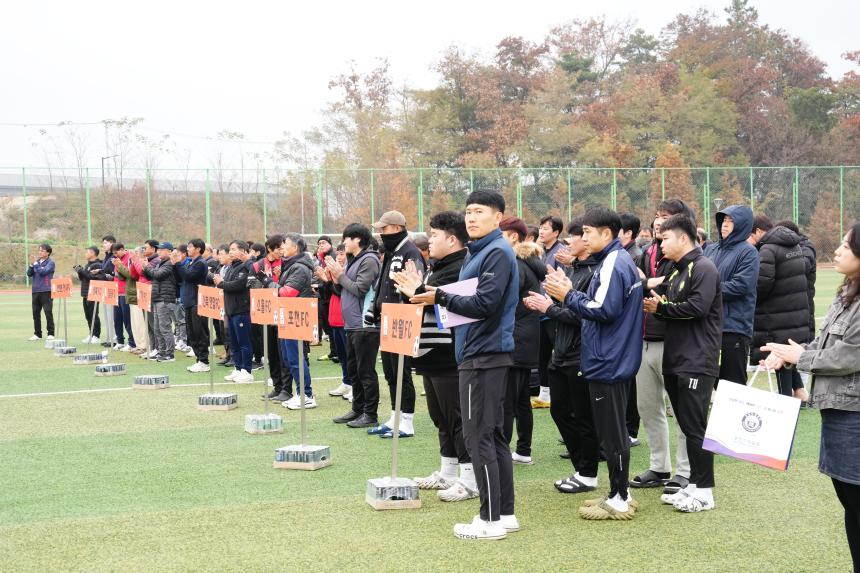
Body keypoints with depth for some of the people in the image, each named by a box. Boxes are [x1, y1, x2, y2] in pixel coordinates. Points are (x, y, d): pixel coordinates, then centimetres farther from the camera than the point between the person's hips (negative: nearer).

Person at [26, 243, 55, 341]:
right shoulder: (37, 261, 12)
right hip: (35, 291, 6)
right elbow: (29, 274, 8)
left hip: (46, 291, -6)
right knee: (36, 313, 7)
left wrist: (35, 263, -13)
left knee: (48, 312, -5)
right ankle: (37, 334, 14)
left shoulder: (50, 262, -3)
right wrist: (31, 264, -5)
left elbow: (43, 272, -18)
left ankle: (51, 334, 0)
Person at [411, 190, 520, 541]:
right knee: (493, 434, 12)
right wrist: (440, 297, 3)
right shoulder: (477, 252, 17)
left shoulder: (497, 253, -13)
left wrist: (440, 298, -21)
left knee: (478, 436, -6)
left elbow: (485, 304, -21)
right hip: (480, 353, 10)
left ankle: (491, 520, -1)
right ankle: (505, 513, 18)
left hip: (484, 356, -10)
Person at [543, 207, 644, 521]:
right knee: (614, 430, 16)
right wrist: (570, 292, 7)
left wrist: (568, 295, -13)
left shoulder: (613, 265, -17)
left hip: (607, 363, -11)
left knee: (612, 433, -3)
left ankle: (619, 500, 4)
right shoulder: (621, 260, 15)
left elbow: (604, 310, -23)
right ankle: (619, 493, 23)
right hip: (616, 361, 11)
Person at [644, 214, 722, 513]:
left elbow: (698, 307, -21)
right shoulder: (676, 271, 19)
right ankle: (694, 485, 18)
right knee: (686, 425, 12)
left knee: (695, 426, -7)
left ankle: (704, 492, 0)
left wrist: (662, 307, -10)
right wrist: (656, 306, -4)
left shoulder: (703, 268, -10)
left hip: (697, 362, -9)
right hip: (675, 361, 9)